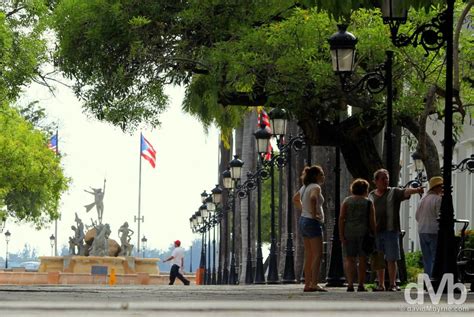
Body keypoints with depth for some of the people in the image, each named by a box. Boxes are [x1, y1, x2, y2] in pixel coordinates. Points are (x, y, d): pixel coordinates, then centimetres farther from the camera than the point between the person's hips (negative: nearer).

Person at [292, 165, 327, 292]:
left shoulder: (305, 187, 13)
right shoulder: (315, 187, -13)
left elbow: (295, 199, 30)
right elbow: (313, 198, -35)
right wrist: (313, 213, -24)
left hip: (303, 220, 9)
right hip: (313, 222, -9)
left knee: (309, 256, 11)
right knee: (318, 255, -10)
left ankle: (307, 284, 11)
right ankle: (314, 284, -18)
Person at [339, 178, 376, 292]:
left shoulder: (347, 201, 6)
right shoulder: (368, 203, 3)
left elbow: (341, 218, -2)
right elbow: (372, 221, -1)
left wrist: (341, 234, -3)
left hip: (349, 233, 1)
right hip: (363, 233, -1)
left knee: (349, 259, 2)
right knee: (362, 260, 6)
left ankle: (350, 284, -10)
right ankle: (361, 285, 7)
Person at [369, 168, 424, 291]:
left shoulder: (394, 192, 4)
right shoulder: (371, 195, 13)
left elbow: (405, 192, -16)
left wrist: (416, 190, -36)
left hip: (390, 230, -3)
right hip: (375, 231, 3)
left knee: (391, 259, -3)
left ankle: (392, 284, 1)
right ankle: (380, 284, 11)